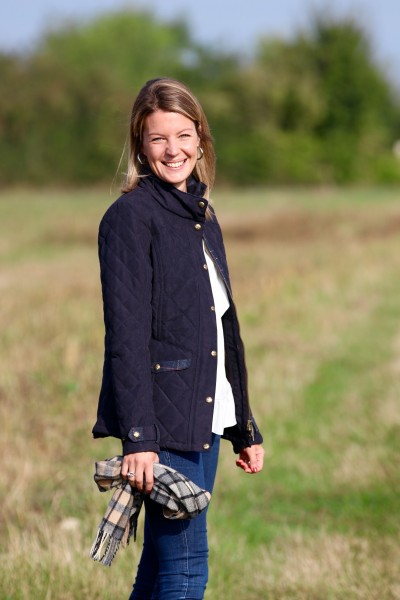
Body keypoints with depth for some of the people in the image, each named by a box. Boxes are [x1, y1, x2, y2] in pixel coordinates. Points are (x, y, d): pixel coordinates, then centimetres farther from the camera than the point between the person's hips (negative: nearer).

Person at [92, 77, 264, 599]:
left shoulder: (202, 216, 16)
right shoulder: (131, 216, -9)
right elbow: (126, 336, -15)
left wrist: (244, 428, 21)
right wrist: (138, 437, -21)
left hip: (204, 419, 8)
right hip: (162, 422, -8)